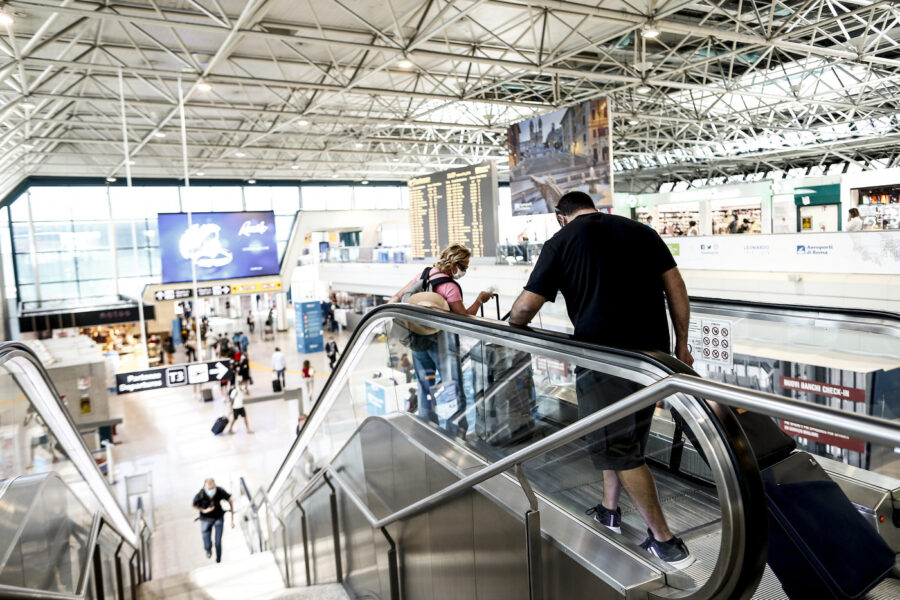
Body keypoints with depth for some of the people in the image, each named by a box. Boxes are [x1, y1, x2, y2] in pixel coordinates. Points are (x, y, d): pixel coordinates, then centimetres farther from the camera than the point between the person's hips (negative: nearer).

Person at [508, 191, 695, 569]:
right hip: (653, 351, 6)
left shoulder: (561, 242, -1)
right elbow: (676, 289, 8)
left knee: (619, 449, 6)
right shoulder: (642, 232, 12)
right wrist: (681, 345, 14)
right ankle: (609, 511, 38)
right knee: (625, 437, 21)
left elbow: (524, 309, -3)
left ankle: (666, 543, 13)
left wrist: (510, 328, 18)